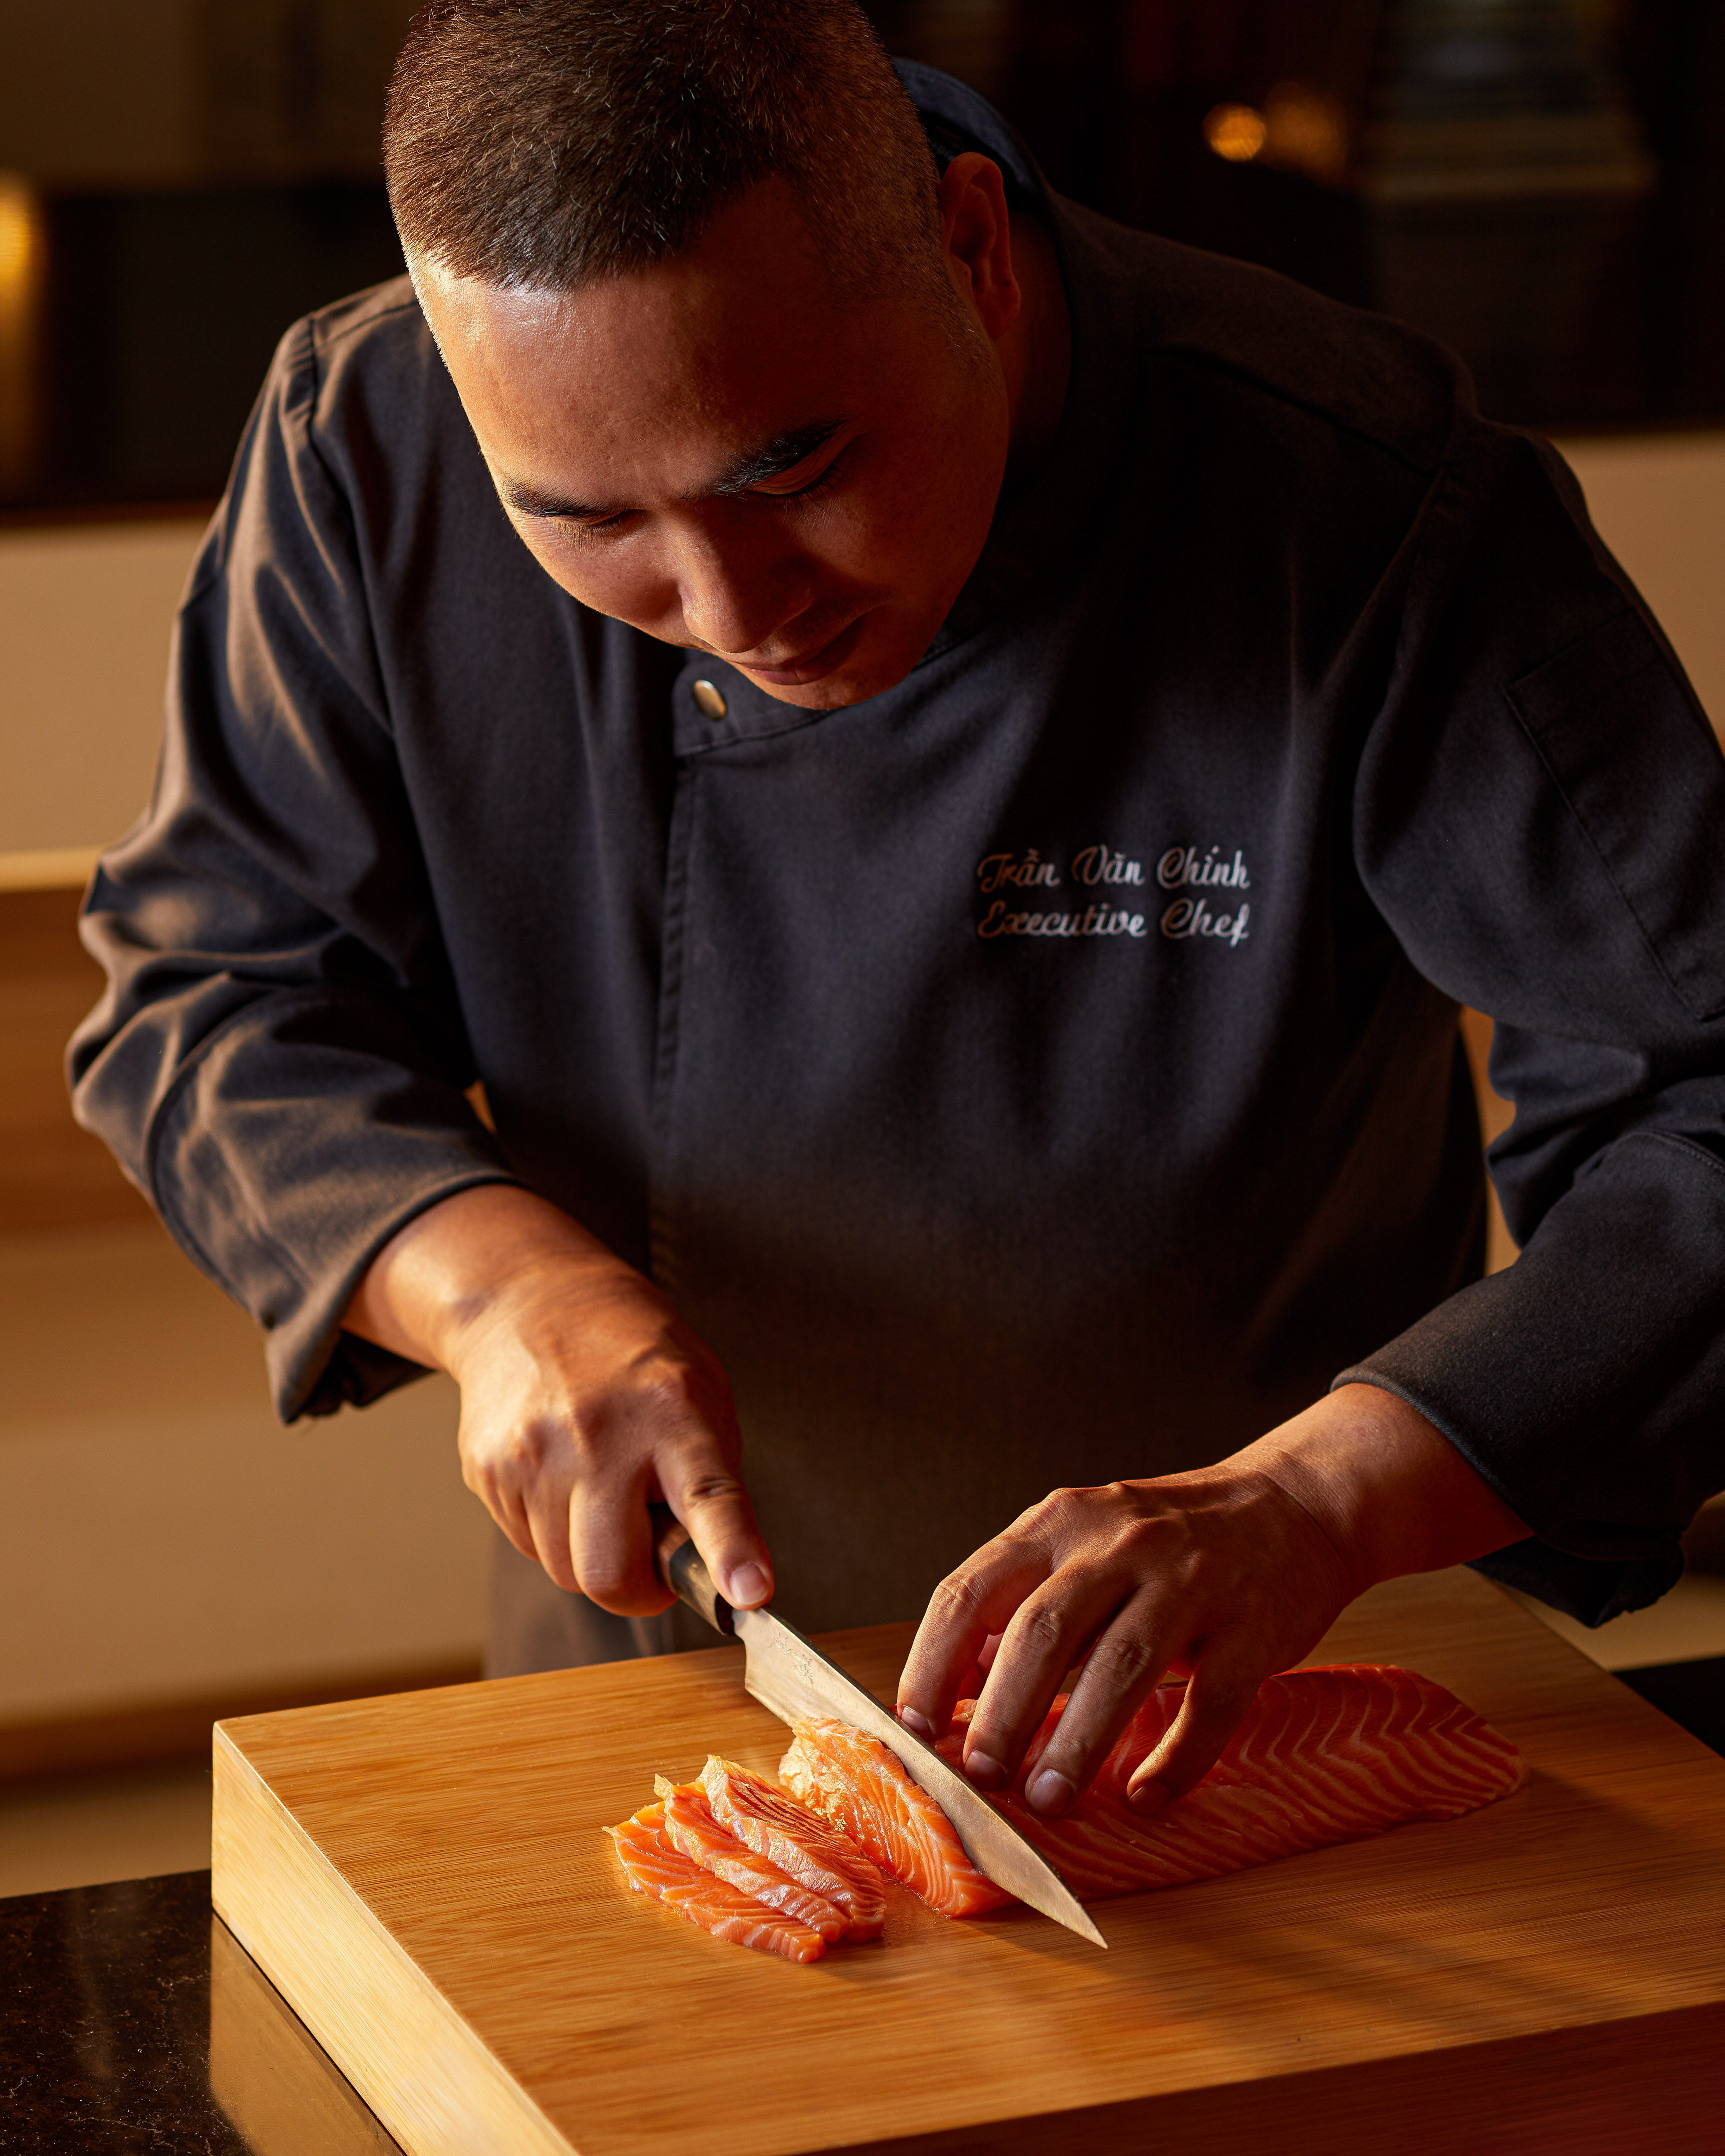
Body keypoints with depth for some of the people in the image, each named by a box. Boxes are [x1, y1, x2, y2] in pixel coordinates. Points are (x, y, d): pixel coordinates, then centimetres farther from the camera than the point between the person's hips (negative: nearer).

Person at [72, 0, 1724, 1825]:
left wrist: (1316, 1506, -39)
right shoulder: (366, 454, -14)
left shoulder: (1377, 525, -25)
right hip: (636, 1666, 1)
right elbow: (213, 989, -5)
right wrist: (496, 1279, -24)